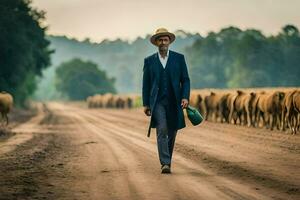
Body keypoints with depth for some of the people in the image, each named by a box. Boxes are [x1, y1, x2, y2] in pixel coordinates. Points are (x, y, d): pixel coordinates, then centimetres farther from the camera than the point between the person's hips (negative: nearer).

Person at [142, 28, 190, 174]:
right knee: (161, 131, -15)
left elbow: (185, 80, 5)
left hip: (174, 102, 1)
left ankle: (167, 162, 22)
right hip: (157, 102, -1)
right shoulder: (149, 61, 6)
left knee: (172, 133, 7)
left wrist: (185, 97, -9)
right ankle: (165, 164, -20)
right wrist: (146, 104, 2)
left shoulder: (179, 58, 6)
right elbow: (146, 84, 8)